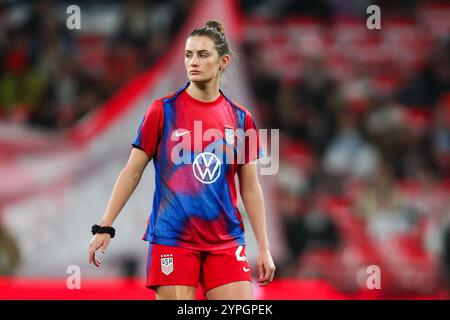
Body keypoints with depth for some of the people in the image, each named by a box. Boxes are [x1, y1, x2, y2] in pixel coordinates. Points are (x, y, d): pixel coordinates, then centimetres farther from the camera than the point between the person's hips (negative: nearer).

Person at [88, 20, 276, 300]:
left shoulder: (241, 119, 7)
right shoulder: (163, 110, 0)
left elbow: (250, 187, 11)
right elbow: (133, 172, 3)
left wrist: (264, 247, 7)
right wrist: (104, 227, -1)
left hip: (226, 242, 2)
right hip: (172, 240, -2)